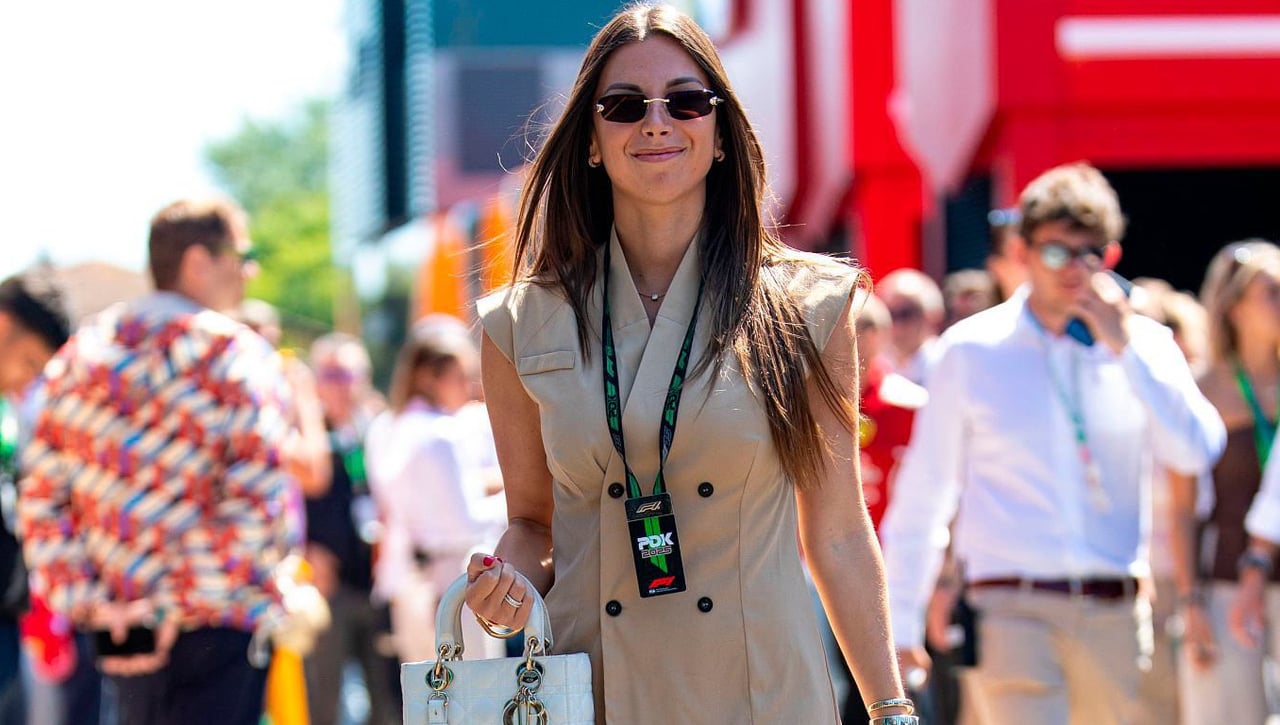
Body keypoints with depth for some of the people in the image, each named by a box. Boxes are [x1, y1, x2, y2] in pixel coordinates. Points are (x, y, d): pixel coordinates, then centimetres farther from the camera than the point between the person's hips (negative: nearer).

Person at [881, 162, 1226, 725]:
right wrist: (901, 620, 8)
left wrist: (1126, 347, -8)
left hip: (1113, 612, 3)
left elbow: (1196, 452, -5)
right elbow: (924, 488, 9)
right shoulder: (972, 350, 4)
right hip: (1013, 609, -2)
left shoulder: (1141, 346, 9)